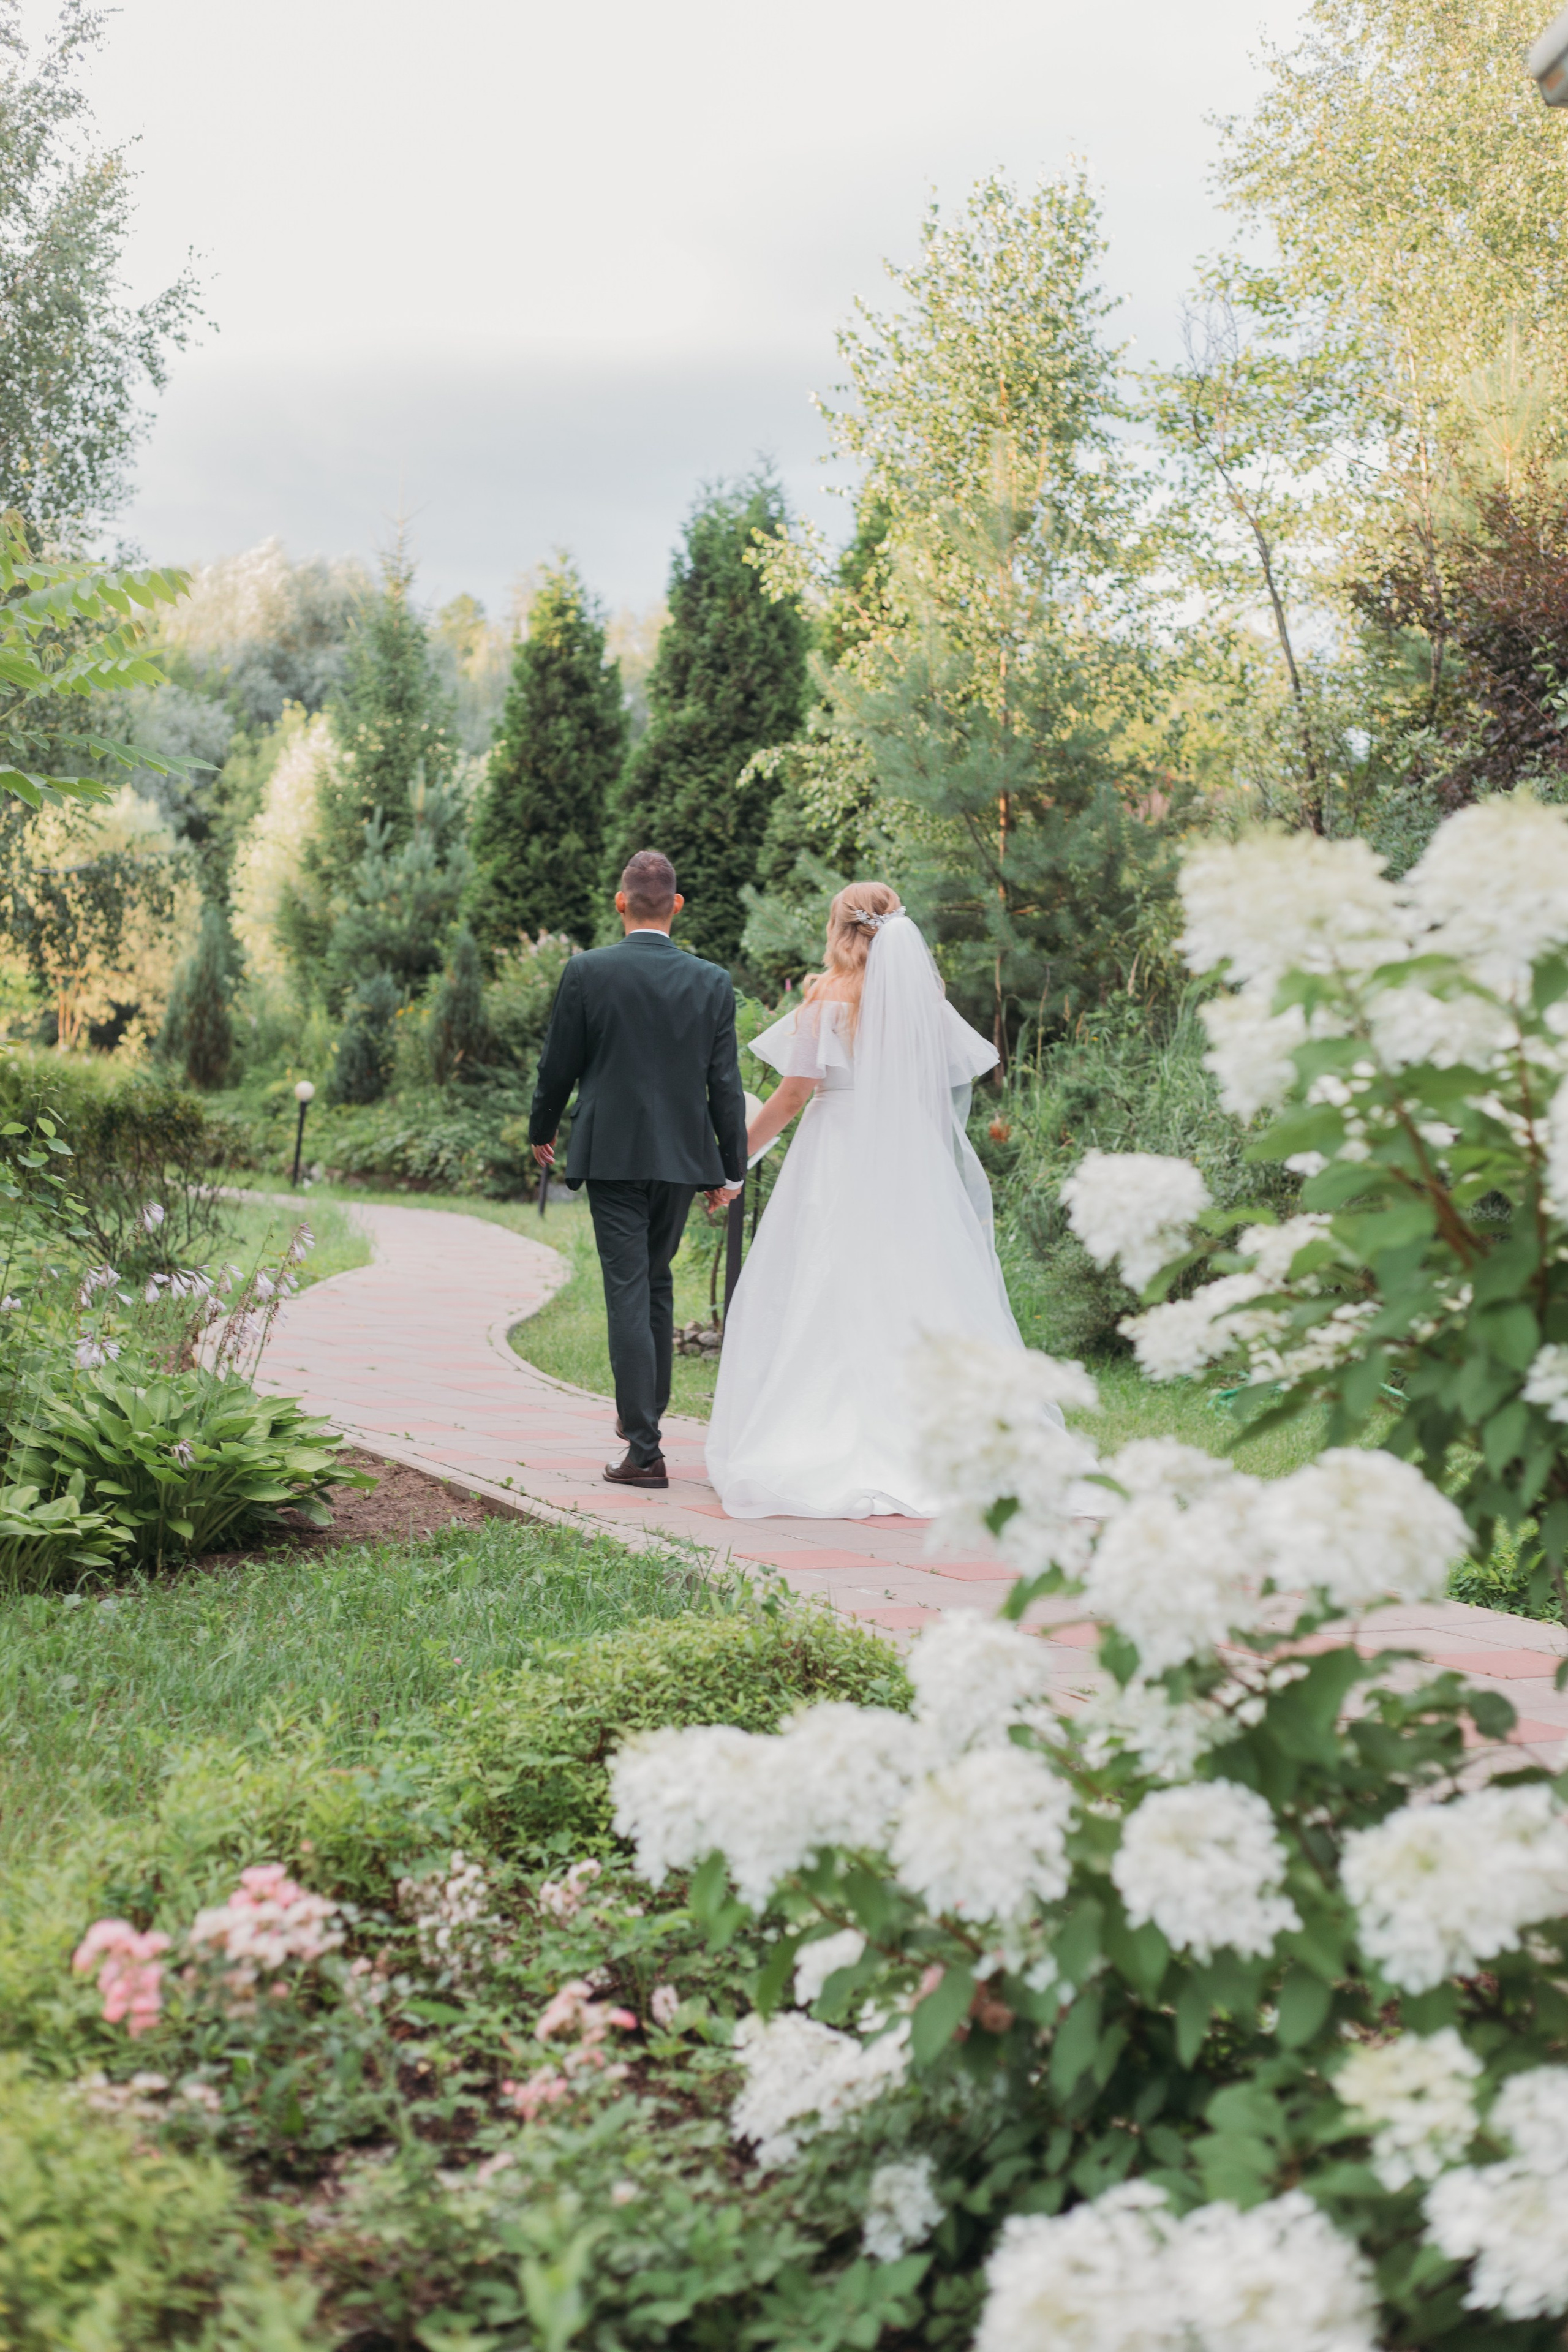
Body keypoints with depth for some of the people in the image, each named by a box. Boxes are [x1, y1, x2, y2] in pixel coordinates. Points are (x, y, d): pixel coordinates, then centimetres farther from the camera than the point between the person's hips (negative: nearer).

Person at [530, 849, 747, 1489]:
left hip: (611, 1154, -3)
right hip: (682, 1155, 3)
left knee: (628, 1296, -3)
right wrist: (732, 1169, 10)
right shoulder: (712, 983, 0)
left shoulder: (587, 973, -7)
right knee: (657, 1282, 21)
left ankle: (645, 1450, -6)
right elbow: (725, 1084, 2)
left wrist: (541, 1131, 18)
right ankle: (646, 1409, 35)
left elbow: (558, 1066, 0)